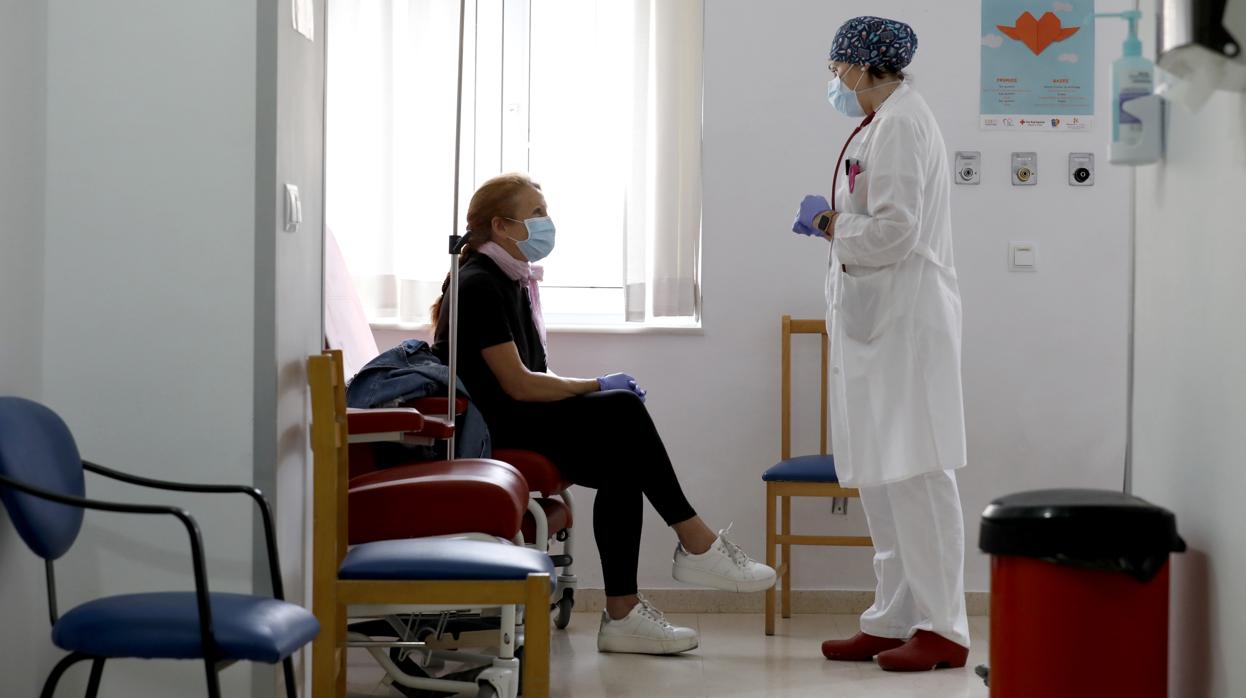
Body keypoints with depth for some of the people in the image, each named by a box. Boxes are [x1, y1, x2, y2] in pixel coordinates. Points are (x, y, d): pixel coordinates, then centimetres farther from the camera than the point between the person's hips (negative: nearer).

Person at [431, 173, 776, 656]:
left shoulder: (513, 281, 17)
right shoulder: (478, 285, -13)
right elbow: (517, 384, -19)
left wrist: (584, 392, -2)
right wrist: (594, 387, -10)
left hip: (516, 422, 9)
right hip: (488, 430, -9)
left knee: (622, 469, -12)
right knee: (623, 412, -20)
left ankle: (622, 613, -15)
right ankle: (696, 545, -11)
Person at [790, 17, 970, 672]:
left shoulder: (898, 123, -13)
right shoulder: (884, 122, 18)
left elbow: (896, 229, -21)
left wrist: (832, 226, -6)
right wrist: (838, 221, 8)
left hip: (906, 321, -11)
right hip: (878, 322, 11)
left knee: (914, 474, -7)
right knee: (879, 477, 12)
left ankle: (942, 629, -2)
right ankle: (893, 621, 17)